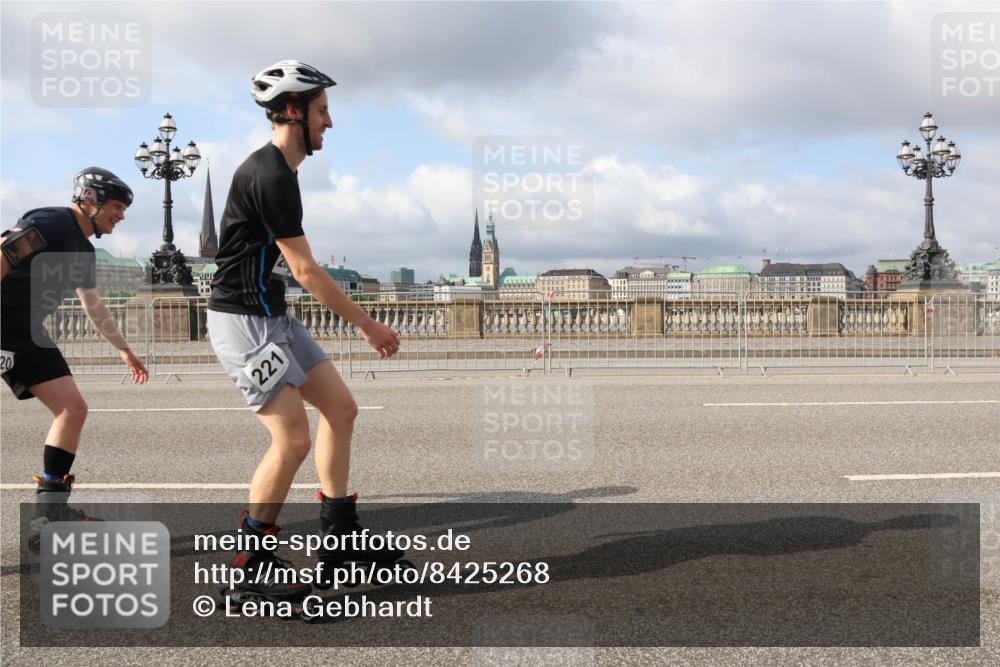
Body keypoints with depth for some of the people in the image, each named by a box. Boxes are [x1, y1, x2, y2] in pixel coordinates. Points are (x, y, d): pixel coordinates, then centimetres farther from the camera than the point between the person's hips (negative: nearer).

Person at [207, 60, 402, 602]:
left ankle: (338, 532, 19)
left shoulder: (278, 170, 12)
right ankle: (248, 562, 5)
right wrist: (369, 325, -13)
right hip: (242, 321, -10)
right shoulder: (271, 176, -20)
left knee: (341, 407, 8)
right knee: (293, 439, -12)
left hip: (274, 317, 10)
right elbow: (306, 271, -20)